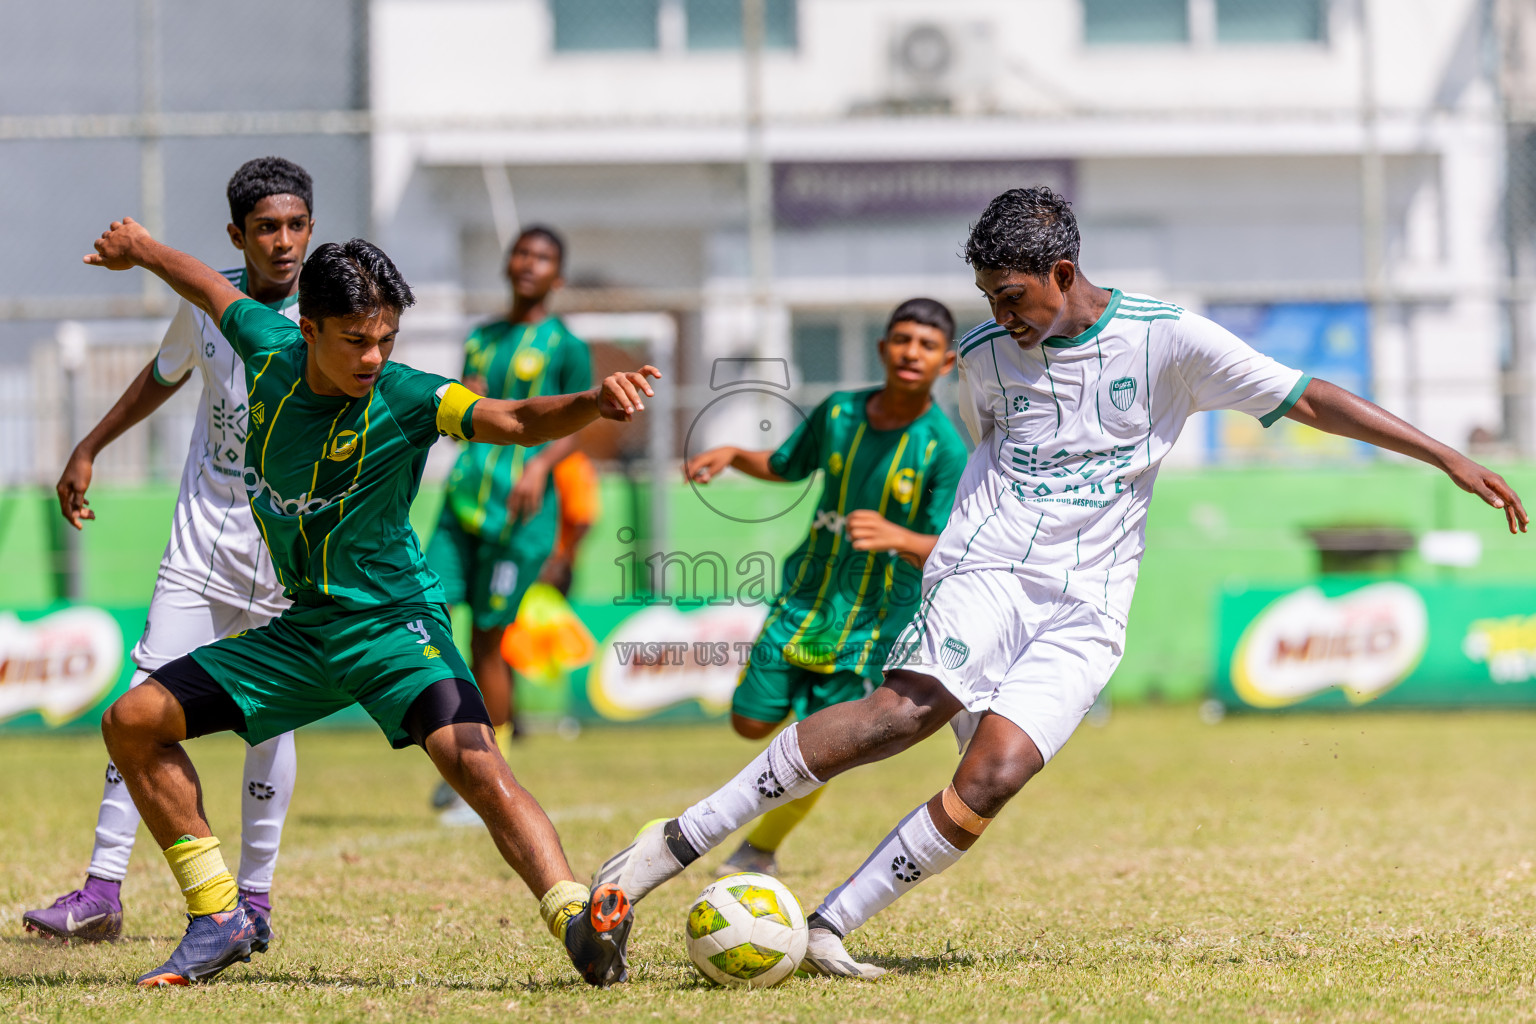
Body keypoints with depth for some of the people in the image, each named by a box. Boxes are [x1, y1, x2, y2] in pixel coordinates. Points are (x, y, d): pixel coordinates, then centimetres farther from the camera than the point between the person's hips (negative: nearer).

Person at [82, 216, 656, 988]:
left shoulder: (403, 400, -19)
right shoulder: (271, 351, -5)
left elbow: (517, 421, -34)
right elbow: (213, 289, 17)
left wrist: (596, 402, -53)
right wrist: (141, 250, 35)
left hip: (390, 623, -6)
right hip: (299, 629, 6)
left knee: (474, 762, -30)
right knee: (133, 722, 2)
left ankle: (577, 919, -44)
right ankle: (221, 919, 10)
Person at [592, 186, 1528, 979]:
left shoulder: (1168, 340, 1)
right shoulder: (984, 358, 11)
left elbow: (1309, 399, 2)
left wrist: (1448, 458, -1)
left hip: (1086, 609, 0)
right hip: (986, 570, 0)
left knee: (995, 773, -24)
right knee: (909, 708, -30)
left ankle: (828, 928, -17)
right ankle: (675, 845, -34)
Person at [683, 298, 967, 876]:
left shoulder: (945, 450, -16)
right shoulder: (839, 412, -2)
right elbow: (784, 467, 16)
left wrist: (896, 537, -41)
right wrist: (733, 455, -3)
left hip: (873, 620, -4)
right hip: (805, 596, 4)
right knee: (752, 723, 5)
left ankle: (760, 851, 19)